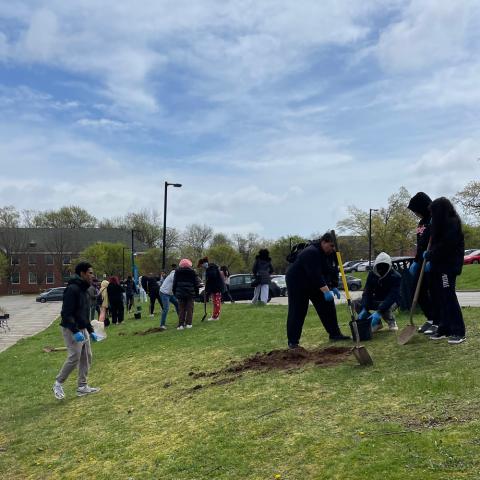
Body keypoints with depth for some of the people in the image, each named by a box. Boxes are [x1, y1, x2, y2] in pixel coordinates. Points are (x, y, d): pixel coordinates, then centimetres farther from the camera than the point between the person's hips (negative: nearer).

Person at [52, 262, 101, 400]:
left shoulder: (84, 290, 13)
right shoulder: (72, 289, -17)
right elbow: (66, 313, -23)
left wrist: (91, 331, 19)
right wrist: (75, 331, -29)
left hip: (83, 330, 10)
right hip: (72, 330, -10)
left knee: (86, 357, 9)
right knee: (74, 358, -10)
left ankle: (82, 387, 18)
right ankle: (58, 383, 10)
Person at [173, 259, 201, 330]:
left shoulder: (177, 272, 2)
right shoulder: (192, 272, -1)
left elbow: (174, 283, 7)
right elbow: (196, 282, 2)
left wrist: (174, 292, 16)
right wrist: (196, 292, 10)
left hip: (180, 293, 1)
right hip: (190, 293, -1)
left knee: (181, 309, 6)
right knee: (189, 309, 6)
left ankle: (181, 324, 2)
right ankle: (188, 323, 4)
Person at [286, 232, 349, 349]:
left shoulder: (331, 254, -2)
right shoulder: (311, 253, -31)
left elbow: (334, 271, 3)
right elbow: (315, 274, -38)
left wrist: (334, 287, -7)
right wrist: (326, 290, -42)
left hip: (316, 284, 8)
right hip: (297, 284, -8)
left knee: (328, 306, 4)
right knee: (297, 312, -7)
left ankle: (334, 334, 13)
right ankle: (293, 341, -2)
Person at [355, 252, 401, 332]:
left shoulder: (395, 276, -23)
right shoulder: (372, 274, -9)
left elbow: (392, 296, -34)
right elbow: (367, 292, -14)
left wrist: (379, 311, -47)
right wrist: (364, 309, -32)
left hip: (390, 301, -5)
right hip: (376, 300, 5)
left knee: (385, 309, -40)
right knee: (355, 303, -18)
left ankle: (392, 323, 0)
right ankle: (377, 323, -1)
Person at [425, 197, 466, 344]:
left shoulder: (452, 222, -13)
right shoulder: (442, 223, 16)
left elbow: (445, 245, -20)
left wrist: (429, 255, -8)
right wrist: (431, 260, 6)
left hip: (449, 264, -9)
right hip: (439, 264, 9)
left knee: (448, 296, -9)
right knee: (438, 296, 9)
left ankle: (458, 332, -5)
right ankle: (444, 328, 17)